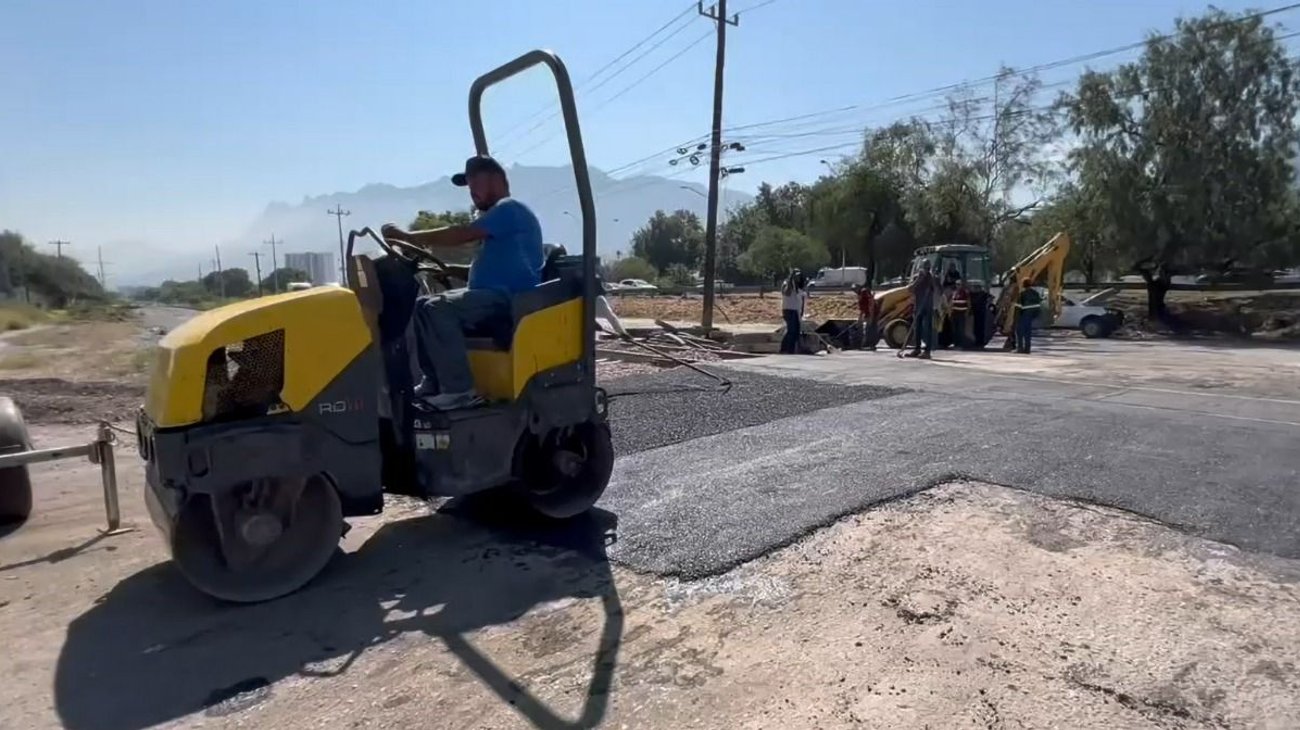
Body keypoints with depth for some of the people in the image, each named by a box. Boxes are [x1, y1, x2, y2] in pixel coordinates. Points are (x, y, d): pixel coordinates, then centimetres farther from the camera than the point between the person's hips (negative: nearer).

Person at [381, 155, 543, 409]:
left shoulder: (509, 208, -9)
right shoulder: (499, 213, 25)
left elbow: (460, 236, -18)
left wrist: (407, 236, -14)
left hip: (509, 299, -11)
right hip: (495, 295, 11)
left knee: (438, 309, -26)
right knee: (423, 305, 7)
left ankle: (459, 390, -24)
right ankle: (434, 382, 4)